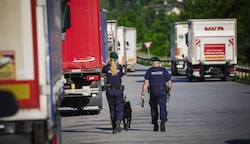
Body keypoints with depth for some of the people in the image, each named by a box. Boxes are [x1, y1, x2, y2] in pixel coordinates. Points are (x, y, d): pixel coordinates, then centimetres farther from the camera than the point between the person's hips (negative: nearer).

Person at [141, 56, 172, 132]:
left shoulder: (149, 71, 1)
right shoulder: (164, 70, 3)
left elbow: (145, 83, -6)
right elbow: (169, 83, 3)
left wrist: (143, 94, -6)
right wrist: (168, 91, 21)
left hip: (153, 92, 1)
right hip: (162, 92, -1)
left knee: (154, 109, 15)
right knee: (163, 108, -3)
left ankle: (155, 125, 18)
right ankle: (163, 122, -25)